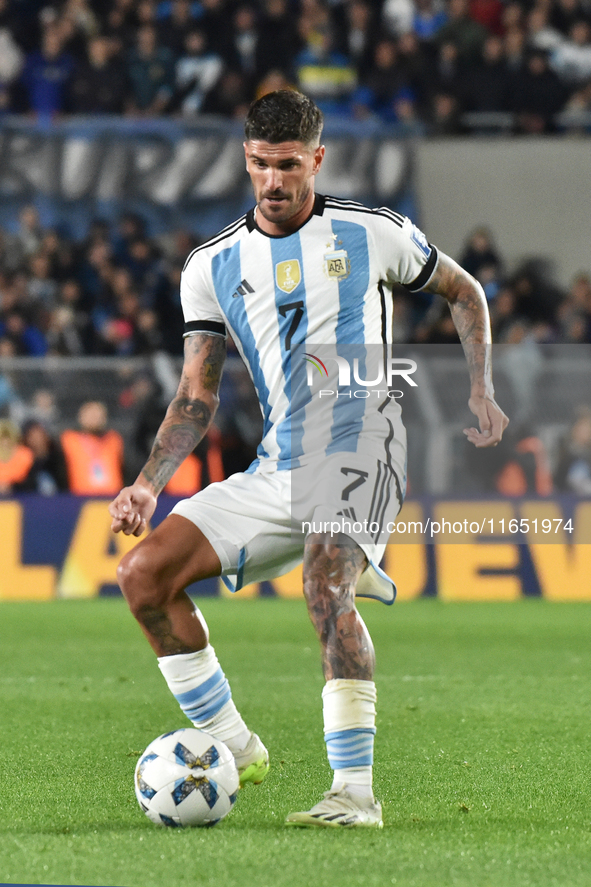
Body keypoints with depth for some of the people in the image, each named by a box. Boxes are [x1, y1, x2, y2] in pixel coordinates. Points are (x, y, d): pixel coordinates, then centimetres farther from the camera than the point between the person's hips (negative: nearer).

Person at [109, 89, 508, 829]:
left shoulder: (372, 234, 4)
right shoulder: (213, 266, 11)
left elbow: (464, 293, 20)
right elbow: (196, 397, 10)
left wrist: (479, 389, 9)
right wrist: (148, 484, -3)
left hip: (360, 449, -5)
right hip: (276, 474, 5)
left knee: (326, 584, -32)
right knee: (144, 574, -9)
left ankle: (355, 793, -34)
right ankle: (234, 749, 2)